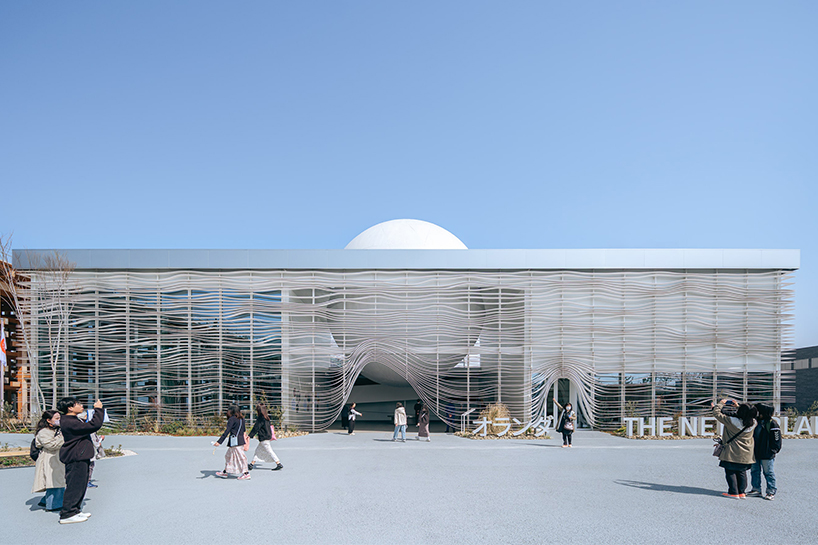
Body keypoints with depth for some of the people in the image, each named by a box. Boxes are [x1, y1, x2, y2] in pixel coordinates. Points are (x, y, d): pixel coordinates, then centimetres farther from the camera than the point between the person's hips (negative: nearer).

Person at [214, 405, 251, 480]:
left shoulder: (232, 419, -11)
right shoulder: (242, 419, 12)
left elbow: (227, 432, -17)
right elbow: (243, 431, 19)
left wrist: (219, 442, -18)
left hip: (235, 441, -9)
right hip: (241, 440, 9)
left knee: (240, 456, -5)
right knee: (228, 455, 18)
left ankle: (246, 473, -4)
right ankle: (225, 472, 26)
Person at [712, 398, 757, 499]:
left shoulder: (731, 421, -23)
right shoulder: (753, 423, -8)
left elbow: (717, 413, -15)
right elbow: (748, 415, 16)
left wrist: (721, 403, 0)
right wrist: (737, 406, 19)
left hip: (732, 453, -5)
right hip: (746, 455, 5)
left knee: (730, 472, 7)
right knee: (742, 472, 17)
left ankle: (734, 493, 10)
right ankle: (742, 492, 22)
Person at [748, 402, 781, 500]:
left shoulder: (772, 424, -11)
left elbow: (776, 439, -9)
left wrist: (773, 451, -12)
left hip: (766, 454, -7)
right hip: (755, 453, 7)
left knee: (768, 472, 1)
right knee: (755, 471, 11)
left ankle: (771, 492, 10)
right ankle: (756, 489, 21)